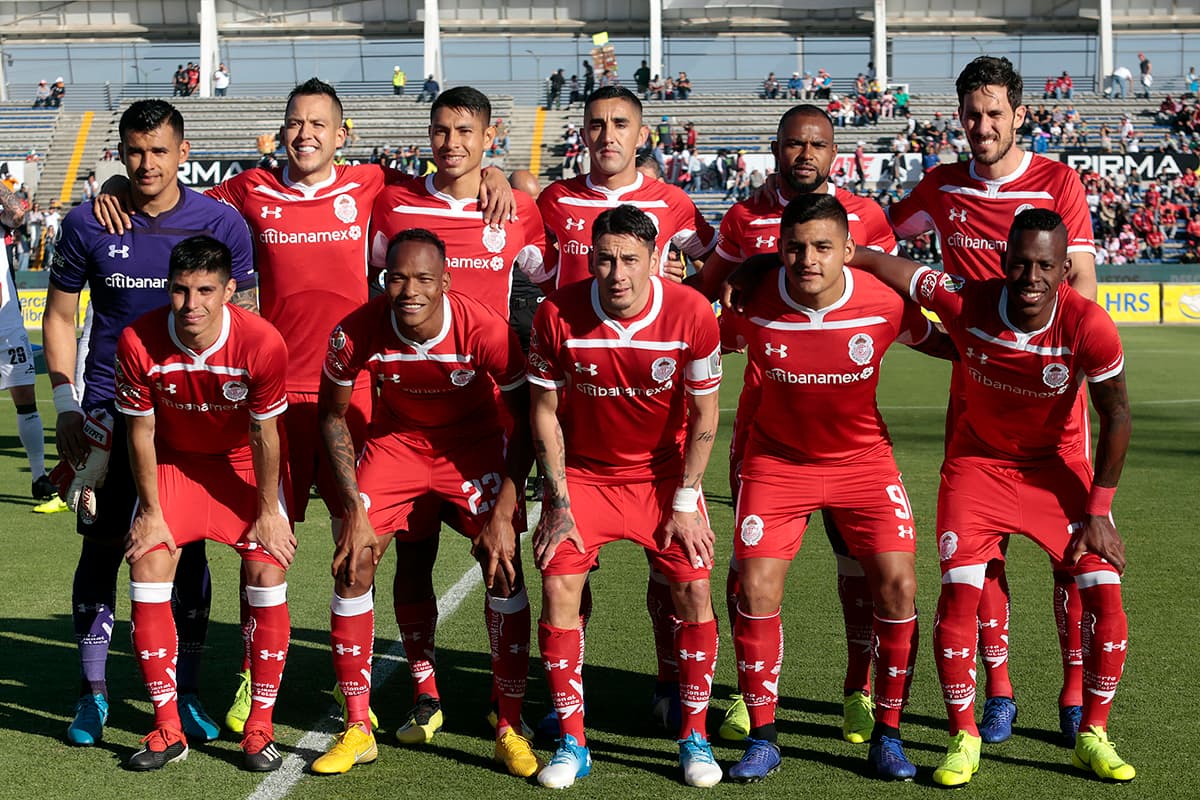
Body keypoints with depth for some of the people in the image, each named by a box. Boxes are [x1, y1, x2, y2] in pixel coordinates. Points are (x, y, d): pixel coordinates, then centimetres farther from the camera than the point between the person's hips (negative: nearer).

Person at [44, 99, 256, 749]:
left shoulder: (221, 223, -4)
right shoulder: (88, 224, -3)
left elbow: (243, 319, 4)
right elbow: (60, 316, 6)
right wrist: (66, 406, -1)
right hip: (109, 406, 0)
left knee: (189, 549, 3)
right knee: (102, 543, 1)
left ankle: (185, 692, 15)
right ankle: (92, 691, 13)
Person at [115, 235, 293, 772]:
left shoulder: (262, 343, -28)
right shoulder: (139, 342, -24)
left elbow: (265, 434, -15)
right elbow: (141, 432, -11)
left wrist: (269, 511, -9)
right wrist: (151, 513, -8)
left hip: (244, 463, -1)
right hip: (174, 462, 1)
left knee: (267, 572, -15)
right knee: (146, 567, -14)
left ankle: (260, 728, -2)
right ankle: (168, 729, -2)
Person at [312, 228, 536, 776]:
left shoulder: (485, 331, -30)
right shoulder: (356, 333, -26)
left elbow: (526, 422, -17)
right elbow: (333, 415, -8)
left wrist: (504, 512, -23)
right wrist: (354, 510, -13)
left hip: (475, 440, -2)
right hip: (396, 438, 2)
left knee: (504, 565, -15)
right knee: (352, 564, -9)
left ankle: (509, 729, -2)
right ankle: (357, 728, 3)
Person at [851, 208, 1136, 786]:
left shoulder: (1088, 326, -26)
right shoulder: (966, 302, -25)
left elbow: (1116, 415, -12)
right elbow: (875, 263, -15)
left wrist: (1098, 511, -12)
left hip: (1056, 464, 0)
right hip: (979, 461, 0)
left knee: (1105, 596, -10)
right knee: (959, 590, -13)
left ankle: (1093, 737, 11)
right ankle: (963, 739, 5)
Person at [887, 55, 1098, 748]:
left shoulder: (1058, 181, 0)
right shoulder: (943, 187, 9)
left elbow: (1082, 284, -3)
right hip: (975, 383, 3)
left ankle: (1076, 692, 9)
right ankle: (999, 690, 13)